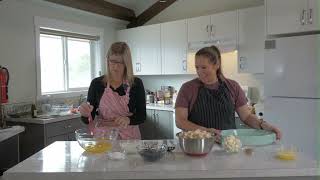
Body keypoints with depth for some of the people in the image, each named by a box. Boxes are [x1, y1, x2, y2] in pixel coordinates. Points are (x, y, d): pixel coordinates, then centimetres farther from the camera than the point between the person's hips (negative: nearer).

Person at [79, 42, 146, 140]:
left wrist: (128, 119, -20)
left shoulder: (136, 84, -2)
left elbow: (141, 116, -1)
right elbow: (88, 119, 2)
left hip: (128, 138, 0)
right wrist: (85, 113, -19)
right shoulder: (96, 83, 0)